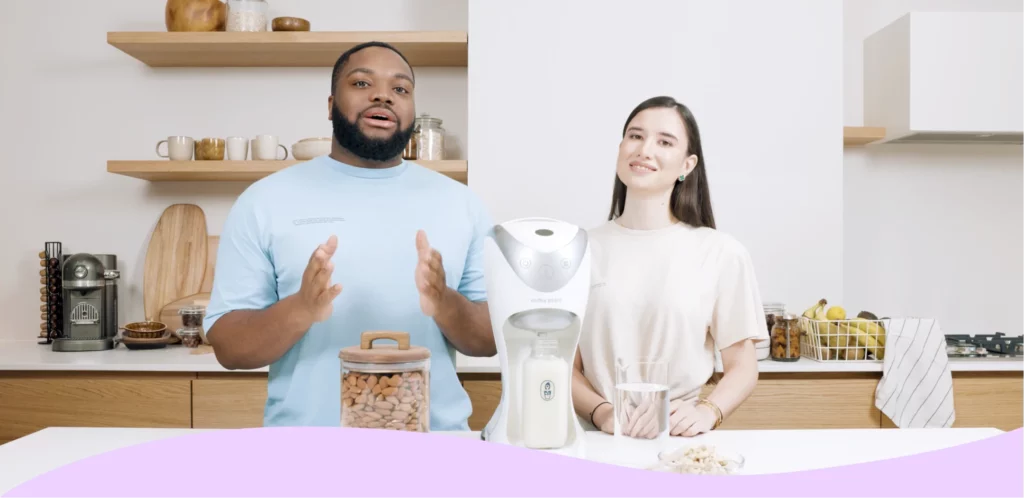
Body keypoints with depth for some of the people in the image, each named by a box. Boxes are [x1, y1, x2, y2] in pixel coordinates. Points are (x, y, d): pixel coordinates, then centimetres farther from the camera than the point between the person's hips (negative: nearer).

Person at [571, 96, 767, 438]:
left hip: (679, 442, 0)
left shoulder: (722, 254, 1)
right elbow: (566, 366, 5)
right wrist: (603, 413, -12)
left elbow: (742, 367, 6)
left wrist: (708, 411, -12)